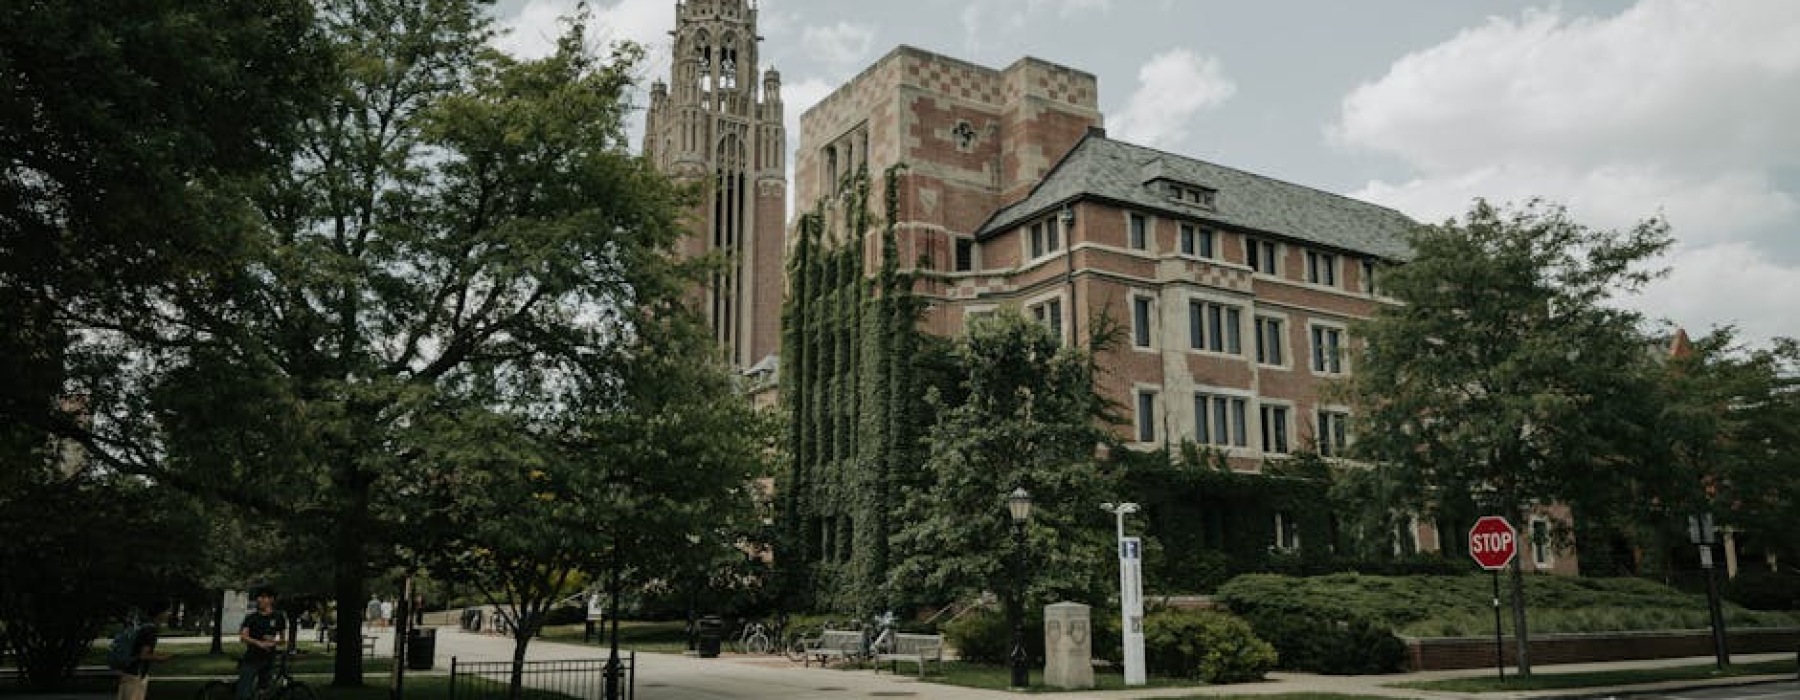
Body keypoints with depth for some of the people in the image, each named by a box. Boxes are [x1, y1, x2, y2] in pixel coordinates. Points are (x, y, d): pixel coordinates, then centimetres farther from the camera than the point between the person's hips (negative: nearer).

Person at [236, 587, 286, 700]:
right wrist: (259, 643, -27)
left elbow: (283, 639, 10)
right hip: (251, 658, -2)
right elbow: (243, 636, -12)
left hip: (268, 659, 2)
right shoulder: (251, 617, 0)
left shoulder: (278, 618, 4)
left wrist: (274, 641, -13)